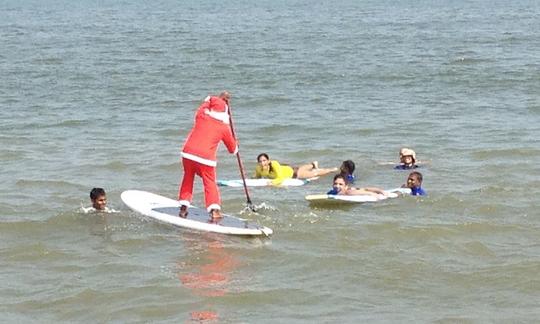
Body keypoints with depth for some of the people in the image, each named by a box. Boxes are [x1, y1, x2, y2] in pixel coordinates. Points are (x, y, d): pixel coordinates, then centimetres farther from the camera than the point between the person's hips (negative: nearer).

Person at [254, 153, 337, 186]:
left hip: (292, 171, -5)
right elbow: (257, 178, -10)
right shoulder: (258, 169, -28)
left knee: (314, 174, 21)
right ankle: (313, 165, 70)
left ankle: (332, 170, 48)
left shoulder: (274, 164, -43)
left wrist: (272, 182, -61)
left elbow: (281, 178, -46)